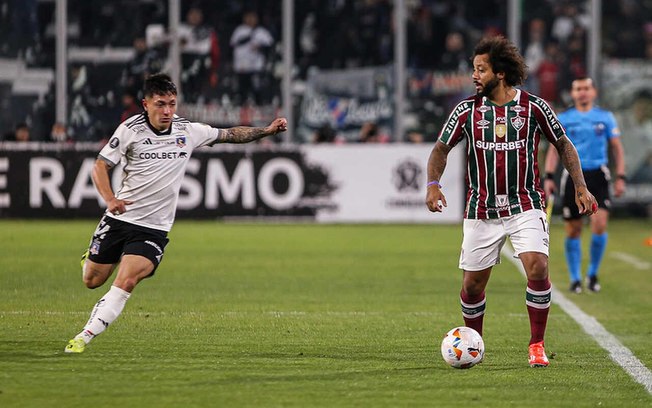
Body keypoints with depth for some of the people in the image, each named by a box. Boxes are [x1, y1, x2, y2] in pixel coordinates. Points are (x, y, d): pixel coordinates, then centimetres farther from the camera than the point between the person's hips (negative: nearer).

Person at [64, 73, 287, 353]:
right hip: (119, 218, 0)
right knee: (92, 281, 9)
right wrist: (109, 198, -25)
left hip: (154, 228, 0)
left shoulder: (188, 131, -1)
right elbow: (100, 166, -8)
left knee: (126, 282, -20)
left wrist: (266, 131, 2)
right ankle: (92, 257, 47)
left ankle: (84, 337, -15)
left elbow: (230, 135, 14)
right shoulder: (131, 130, -9)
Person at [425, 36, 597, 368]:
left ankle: (537, 346, -7)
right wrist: (433, 183, -13)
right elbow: (441, 148, 5)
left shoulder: (533, 107, -2)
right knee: (472, 284, 3)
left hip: (525, 207, -1)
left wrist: (580, 186, 1)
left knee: (537, 268, -20)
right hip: (481, 211, 2)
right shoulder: (467, 110, 1)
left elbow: (563, 144, 9)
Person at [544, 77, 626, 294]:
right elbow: (554, 149, 7)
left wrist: (620, 177, 2)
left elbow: (617, 148, 10)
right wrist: (549, 177, -4)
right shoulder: (563, 119, 7)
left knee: (600, 224, -14)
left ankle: (593, 274, 3)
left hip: (598, 175, 0)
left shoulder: (606, 117, 8)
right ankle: (575, 279, 14)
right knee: (573, 230, 1)